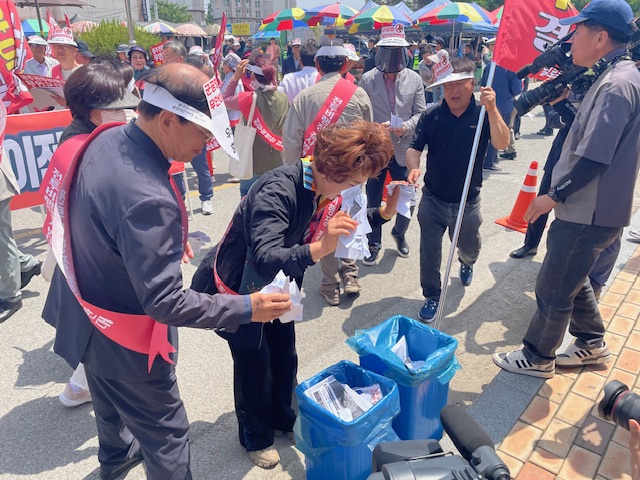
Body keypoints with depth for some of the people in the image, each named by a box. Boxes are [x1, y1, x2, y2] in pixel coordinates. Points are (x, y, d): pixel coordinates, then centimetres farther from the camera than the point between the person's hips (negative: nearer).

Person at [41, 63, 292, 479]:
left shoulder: (107, 140, -9)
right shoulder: (147, 197, -38)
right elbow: (164, 302, -32)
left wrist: (169, 236, 14)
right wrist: (247, 308, -26)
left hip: (86, 313, 10)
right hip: (124, 340, -10)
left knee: (112, 403, 35)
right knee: (167, 435, 12)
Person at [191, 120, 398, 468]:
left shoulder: (325, 188, -11)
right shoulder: (278, 190, -36)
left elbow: (344, 227, 4)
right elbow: (266, 260, -46)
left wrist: (384, 213, -9)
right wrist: (317, 249, -61)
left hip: (276, 284, 7)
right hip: (234, 287, -7)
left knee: (284, 356, 17)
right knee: (254, 362, 8)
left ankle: (281, 419, 44)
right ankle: (255, 436, 35)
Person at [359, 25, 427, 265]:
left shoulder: (414, 79, 2)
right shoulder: (367, 79, -3)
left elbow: (420, 113, 2)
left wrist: (405, 127, -17)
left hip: (403, 150, 1)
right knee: (373, 200, 9)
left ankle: (399, 233, 38)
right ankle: (374, 245, 27)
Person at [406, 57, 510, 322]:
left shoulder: (483, 114, -8)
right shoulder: (431, 116, -7)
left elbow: (502, 143, -22)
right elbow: (414, 148, -8)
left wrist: (492, 109, -34)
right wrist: (414, 168, -30)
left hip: (468, 202, 0)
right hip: (433, 199, 0)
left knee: (470, 247, 21)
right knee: (429, 252, 5)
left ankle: (466, 263, 58)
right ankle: (432, 295, 27)